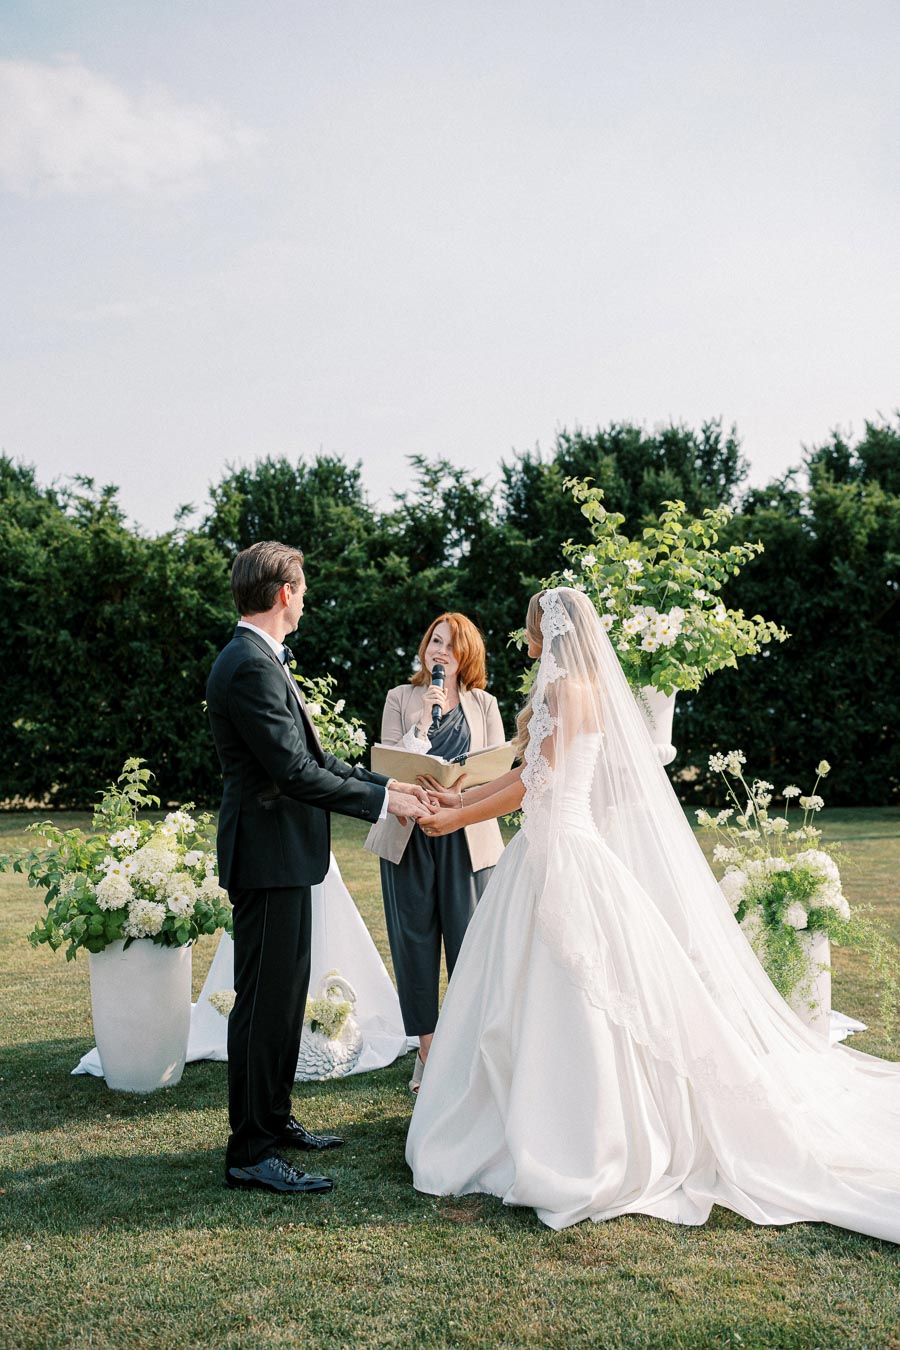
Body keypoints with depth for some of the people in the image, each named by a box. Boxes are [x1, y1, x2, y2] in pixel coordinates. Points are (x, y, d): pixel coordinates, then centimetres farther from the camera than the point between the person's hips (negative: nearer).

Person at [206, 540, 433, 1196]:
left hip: (282, 853, 11)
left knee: (285, 994, 18)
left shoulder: (260, 661, 15)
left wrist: (386, 784, 9)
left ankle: (274, 1120, 32)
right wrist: (382, 800, -15)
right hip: (269, 854, -11)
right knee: (265, 1000, -3)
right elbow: (295, 770, -23)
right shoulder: (252, 667, -19)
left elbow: (313, 757, 15)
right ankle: (250, 1153, 8)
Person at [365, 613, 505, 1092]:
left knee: (470, 944, -1)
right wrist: (422, 723, -16)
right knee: (415, 943, 4)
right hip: (409, 837, 0)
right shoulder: (400, 699, 8)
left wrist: (460, 795, -16)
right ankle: (427, 1052, 17)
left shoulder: (484, 705, 9)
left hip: (467, 840, 0)